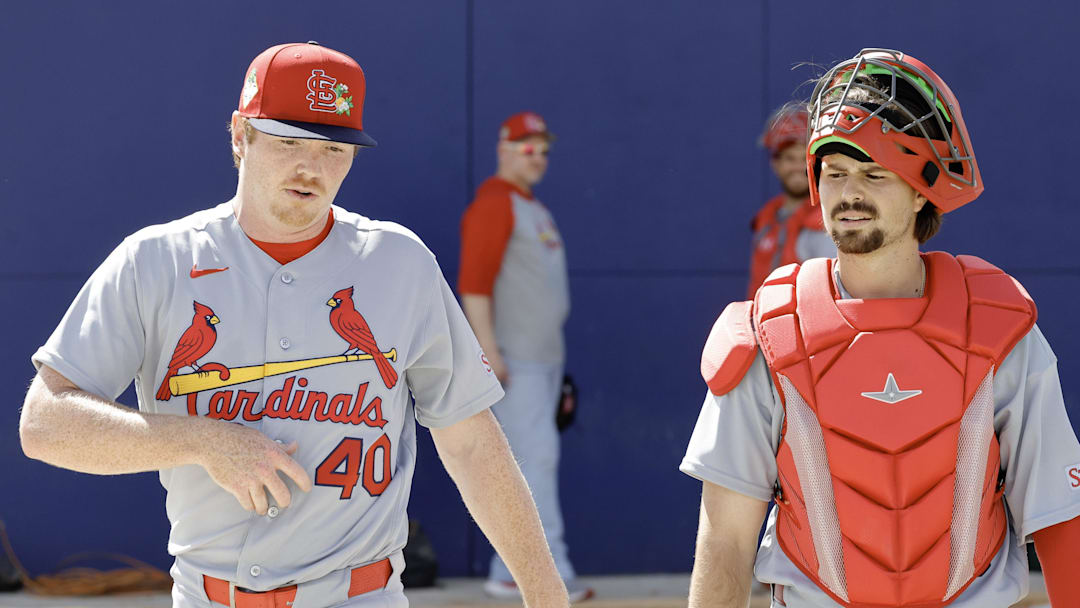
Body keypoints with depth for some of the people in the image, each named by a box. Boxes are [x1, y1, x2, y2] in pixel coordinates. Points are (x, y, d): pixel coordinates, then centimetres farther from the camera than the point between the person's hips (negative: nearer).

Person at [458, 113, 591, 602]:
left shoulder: (534, 208, 22)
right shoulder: (493, 203, -8)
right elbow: (473, 282, -17)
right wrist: (488, 350, -24)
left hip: (545, 356, 10)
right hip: (512, 359, -10)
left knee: (532, 463, 8)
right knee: (537, 456, -14)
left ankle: (508, 573, 11)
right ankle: (551, 574, -17)